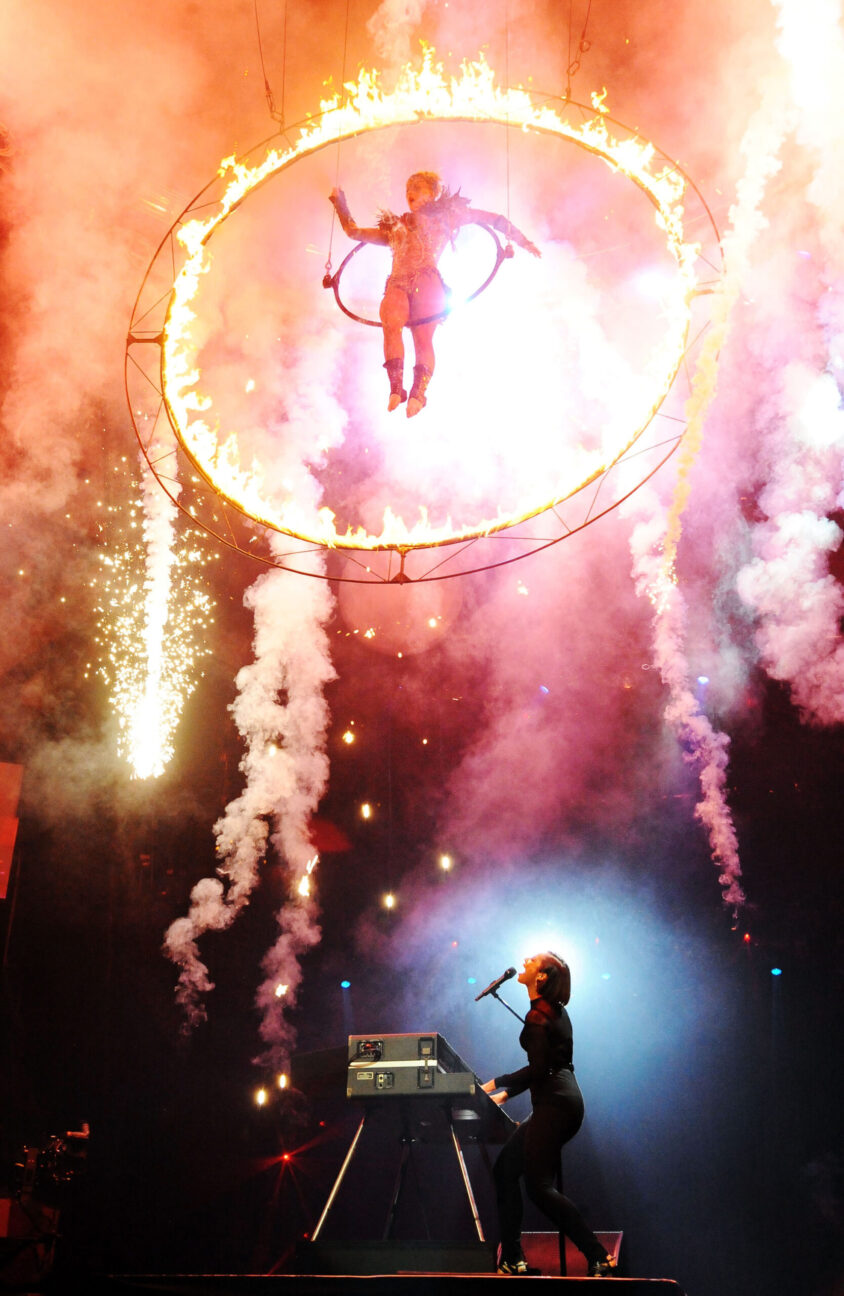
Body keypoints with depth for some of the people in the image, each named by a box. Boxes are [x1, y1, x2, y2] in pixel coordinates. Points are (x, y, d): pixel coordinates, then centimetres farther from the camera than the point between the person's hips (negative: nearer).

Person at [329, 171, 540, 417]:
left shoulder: (445, 216, 27)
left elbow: (493, 219, 28)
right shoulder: (395, 227, 36)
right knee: (391, 323, -30)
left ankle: (418, 393, -37)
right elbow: (353, 231, 41)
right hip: (398, 283, 2)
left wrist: (521, 240, 26)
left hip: (426, 281, -2)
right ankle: (396, 388, -36)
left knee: (423, 338, -23)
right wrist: (340, 203, 36)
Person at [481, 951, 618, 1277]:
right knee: (506, 1168, 12)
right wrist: (507, 1094, 22)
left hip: (555, 1103, -10)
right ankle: (511, 1257, 13)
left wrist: (497, 1084, -8)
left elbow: (538, 1070, -19)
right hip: (559, 1101, 10)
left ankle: (599, 1259, -8)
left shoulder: (538, 1016, -12)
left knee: (539, 1185, -9)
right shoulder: (555, 1011, 18)